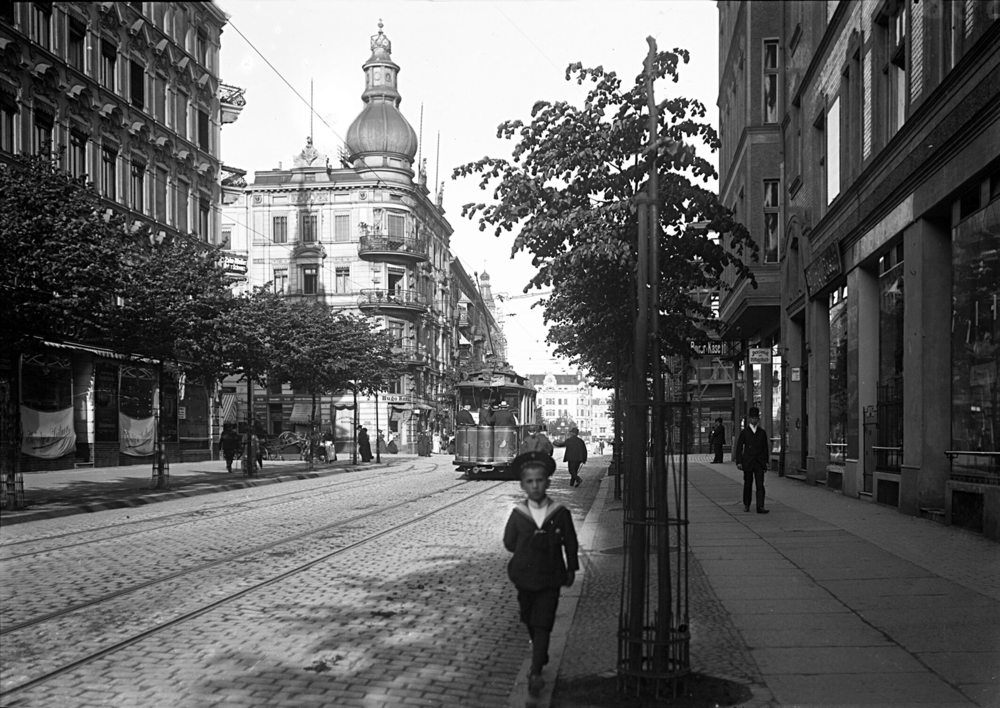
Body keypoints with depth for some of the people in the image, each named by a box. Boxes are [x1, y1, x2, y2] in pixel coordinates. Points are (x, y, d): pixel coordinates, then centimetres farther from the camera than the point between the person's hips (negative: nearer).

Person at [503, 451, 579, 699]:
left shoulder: (560, 513, -10)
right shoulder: (518, 514, -9)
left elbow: (570, 543, 3)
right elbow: (509, 543, 4)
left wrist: (571, 569, 10)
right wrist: (529, 549, -4)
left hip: (550, 579, -2)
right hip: (524, 577, 2)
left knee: (542, 625, -8)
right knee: (530, 621, 20)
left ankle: (536, 673, -8)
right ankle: (540, 654, 46)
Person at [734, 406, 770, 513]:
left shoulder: (762, 432, 10)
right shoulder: (744, 432, 4)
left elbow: (765, 447, 12)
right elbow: (739, 447, 3)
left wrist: (766, 461, 7)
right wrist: (738, 461, -4)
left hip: (759, 462, 1)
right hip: (748, 462, -1)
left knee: (760, 485, -9)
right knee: (748, 484, 8)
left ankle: (760, 507, -15)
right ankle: (746, 505, 24)